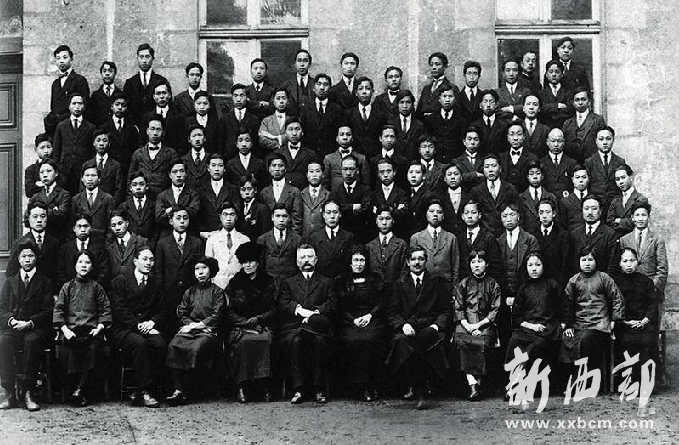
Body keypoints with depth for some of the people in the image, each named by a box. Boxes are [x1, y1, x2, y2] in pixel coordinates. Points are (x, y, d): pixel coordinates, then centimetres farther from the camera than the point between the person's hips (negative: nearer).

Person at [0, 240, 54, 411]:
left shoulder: (45, 283, 12)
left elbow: (47, 311, 3)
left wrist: (29, 323, -14)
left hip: (36, 329, -2)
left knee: (32, 341, -37)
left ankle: (28, 393, -34)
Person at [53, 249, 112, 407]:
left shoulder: (97, 287, 18)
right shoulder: (67, 287, 18)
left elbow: (105, 310, 12)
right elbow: (58, 310, 9)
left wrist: (99, 327, -5)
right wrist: (65, 329, -6)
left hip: (91, 330, 0)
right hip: (70, 330, 1)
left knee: (94, 347, -32)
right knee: (66, 348, -31)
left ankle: (79, 389, -26)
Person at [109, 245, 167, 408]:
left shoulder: (155, 284, 18)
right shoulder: (120, 281, 3)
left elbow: (163, 309, 14)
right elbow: (119, 309, -6)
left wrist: (152, 322, -7)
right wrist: (138, 325, -16)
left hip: (150, 327, 4)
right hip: (124, 330, -4)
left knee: (160, 345, -29)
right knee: (140, 343, -36)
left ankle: (139, 394, -24)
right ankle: (145, 392, -31)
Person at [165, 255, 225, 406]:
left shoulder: (217, 292, 10)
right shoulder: (189, 292, 23)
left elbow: (216, 316, 0)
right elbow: (181, 314, 16)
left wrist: (199, 325, -8)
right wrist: (190, 324, -3)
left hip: (208, 331, -4)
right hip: (188, 329, 4)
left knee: (196, 348, -35)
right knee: (173, 345, -28)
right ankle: (178, 389, -34)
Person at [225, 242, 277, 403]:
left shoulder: (268, 282, 12)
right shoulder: (234, 283, 12)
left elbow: (272, 310, 8)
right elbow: (230, 312, 7)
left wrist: (257, 319, -10)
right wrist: (246, 322, -9)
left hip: (263, 325, 0)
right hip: (239, 327, 0)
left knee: (265, 340, -34)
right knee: (244, 341, -34)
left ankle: (264, 386, -30)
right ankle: (242, 387, -30)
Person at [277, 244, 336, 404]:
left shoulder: (326, 282, 25)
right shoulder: (288, 283, 25)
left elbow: (332, 304, 7)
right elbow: (282, 305, 7)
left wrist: (315, 313, -12)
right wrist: (299, 310, -12)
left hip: (318, 326, 0)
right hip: (293, 327, 0)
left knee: (319, 341, -35)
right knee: (296, 340, -35)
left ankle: (319, 389, -31)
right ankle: (299, 389, -33)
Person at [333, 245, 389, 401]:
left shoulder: (376, 279, 18)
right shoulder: (340, 281, 17)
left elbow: (383, 302, 9)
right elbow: (340, 307, 9)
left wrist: (369, 315, -7)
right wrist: (354, 319, -8)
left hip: (373, 320, 0)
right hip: (349, 322, 0)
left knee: (369, 340, -32)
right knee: (352, 341, -32)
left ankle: (372, 386, -22)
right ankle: (360, 387, -24)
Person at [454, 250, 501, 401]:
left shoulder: (493, 285, 11)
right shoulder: (463, 284, 14)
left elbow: (495, 310, 4)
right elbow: (457, 308, 7)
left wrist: (479, 325, -10)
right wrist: (467, 326, -10)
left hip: (485, 323, -1)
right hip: (465, 323, 1)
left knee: (482, 343, -33)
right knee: (461, 341, -31)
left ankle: (478, 382, -28)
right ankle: (472, 384, -36)